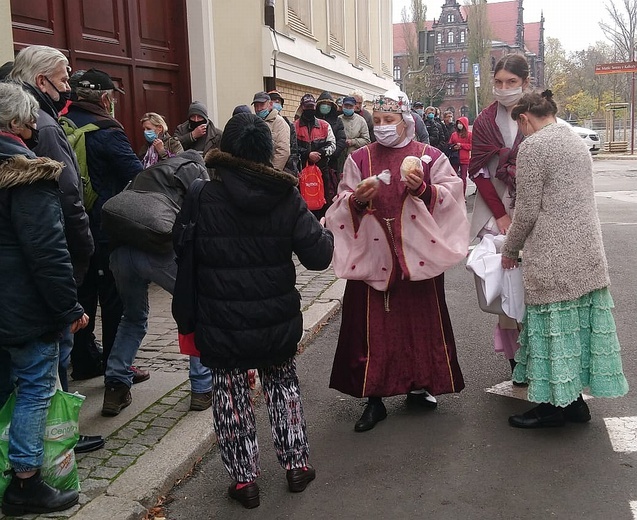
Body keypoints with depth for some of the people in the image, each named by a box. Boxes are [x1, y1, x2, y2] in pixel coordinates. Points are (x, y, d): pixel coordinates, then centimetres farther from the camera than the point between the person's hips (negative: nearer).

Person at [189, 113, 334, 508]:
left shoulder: (205, 198, -12)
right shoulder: (286, 197, -7)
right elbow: (318, 255, -9)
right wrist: (326, 234, 10)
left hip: (223, 324, -2)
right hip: (278, 320, 3)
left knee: (232, 394, 13)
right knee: (283, 383, 23)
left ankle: (245, 478, 21)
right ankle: (297, 465, 29)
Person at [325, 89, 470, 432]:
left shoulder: (430, 157, 4)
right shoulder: (360, 158, 6)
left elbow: (451, 195, -2)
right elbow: (342, 206, 4)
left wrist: (423, 189, -18)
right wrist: (358, 199, -17)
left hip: (418, 256, 0)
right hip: (372, 257, 0)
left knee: (420, 321, 8)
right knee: (372, 326, 2)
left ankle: (419, 385, 28)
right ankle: (374, 398, 13)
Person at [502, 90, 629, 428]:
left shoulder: (532, 146, -11)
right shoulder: (576, 140, 14)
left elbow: (527, 212, -13)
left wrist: (509, 250, 2)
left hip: (553, 259, -8)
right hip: (588, 252, 8)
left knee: (554, 327, 2)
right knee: (578, 323, 13)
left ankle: (554, 407, 13)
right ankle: (574, 401, 23)